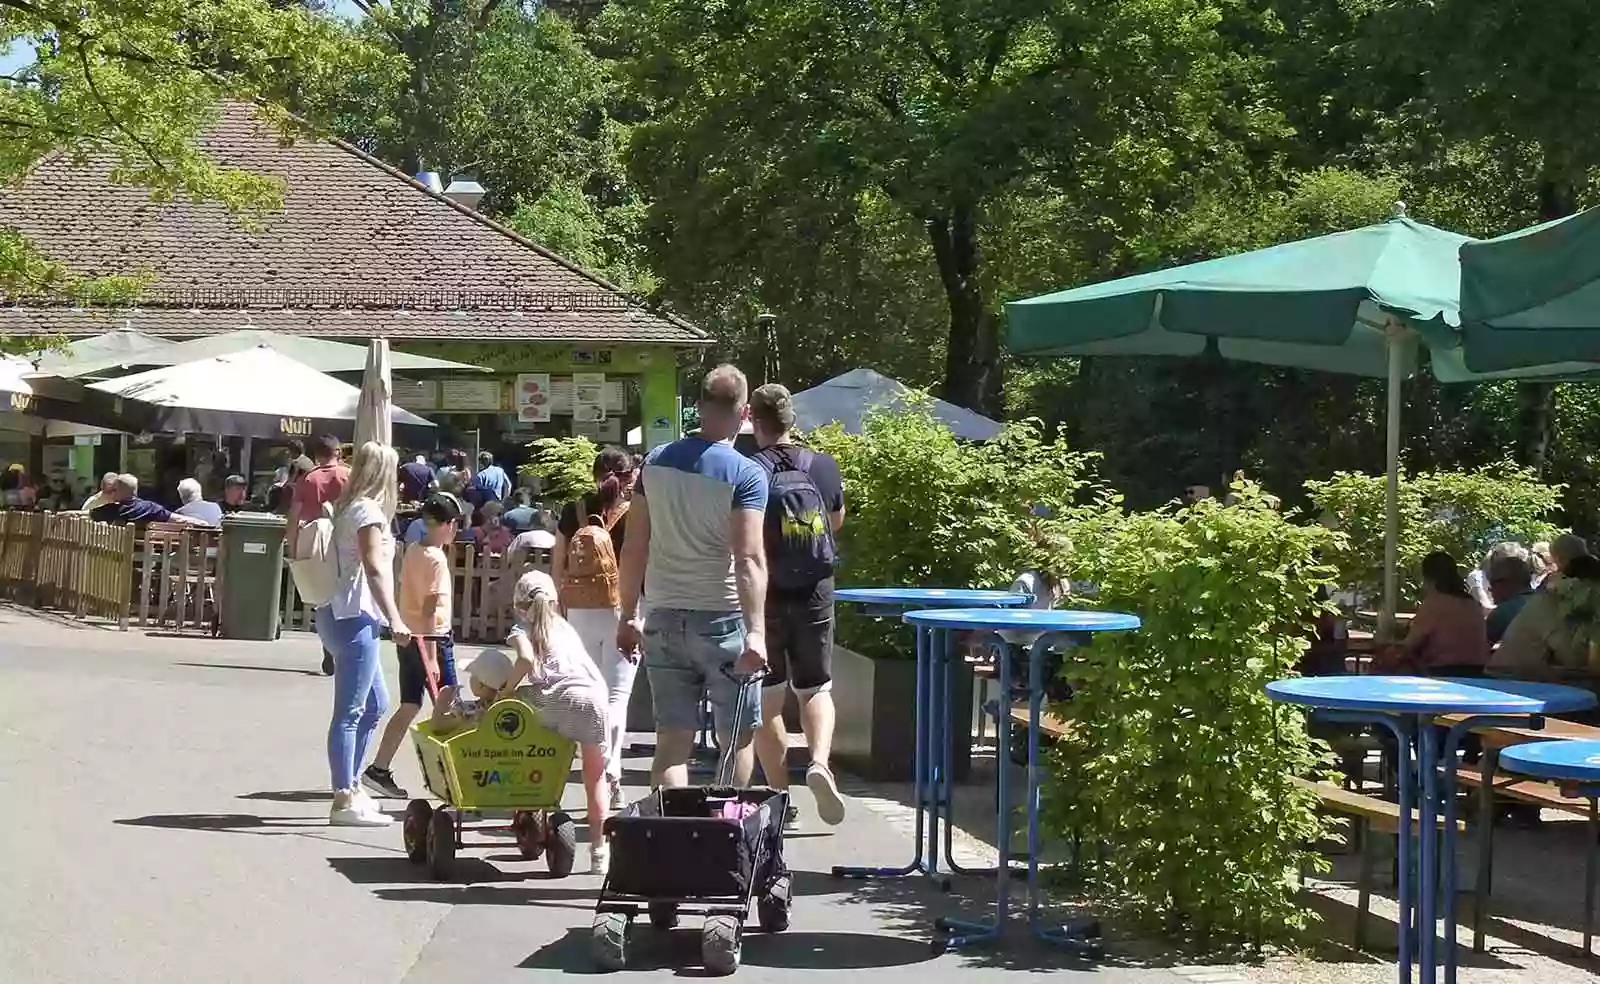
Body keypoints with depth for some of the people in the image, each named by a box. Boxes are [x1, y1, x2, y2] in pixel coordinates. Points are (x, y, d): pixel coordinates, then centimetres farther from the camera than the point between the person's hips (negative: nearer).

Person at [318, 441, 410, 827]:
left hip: (341, 613, 10)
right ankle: (344, 800, -7)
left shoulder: (347, 507, 17)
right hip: (354, 617, -10)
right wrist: (395, 619, -23)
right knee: (350, 710, -8)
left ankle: (350, 785, 24)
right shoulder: (368, 510, -11)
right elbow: (373, 568, -20)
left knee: (376, 703, 18)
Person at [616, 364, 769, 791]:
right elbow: (749, 558, -19)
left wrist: (628, 615, 14)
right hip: (723, 620, -4)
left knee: (672, 740, 4)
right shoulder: (746, 475, -10)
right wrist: (756, 631, -23)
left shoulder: (656, 463, 5)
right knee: (738, 739, 10)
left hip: (664, 621, 4)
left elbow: (635, 547, 7)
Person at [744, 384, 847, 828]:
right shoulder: (824, 466, 0)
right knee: (816, 688, 14)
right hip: (815, 593, 2)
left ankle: (781, 798, 8)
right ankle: (819, 761, -12)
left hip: (765, 596, -2)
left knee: (767, 699, 8)